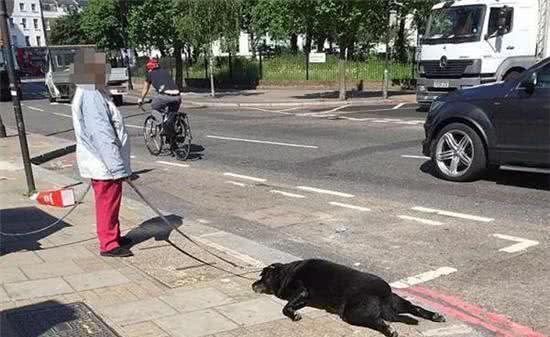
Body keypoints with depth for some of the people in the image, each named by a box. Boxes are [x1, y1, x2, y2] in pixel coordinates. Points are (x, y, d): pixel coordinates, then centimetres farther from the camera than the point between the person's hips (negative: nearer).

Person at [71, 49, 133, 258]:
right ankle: (108, 245, 11)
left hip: (103, 162, 10)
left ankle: (114, 237, 32)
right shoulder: (91, 97, -21)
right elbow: (102, 137, -25)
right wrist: (118, 168, -24)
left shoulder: (93, 93, 13)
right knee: (107, 203, 0)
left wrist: (118, 165, 21)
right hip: (104, 164, -10)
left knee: (110, 202, 19)